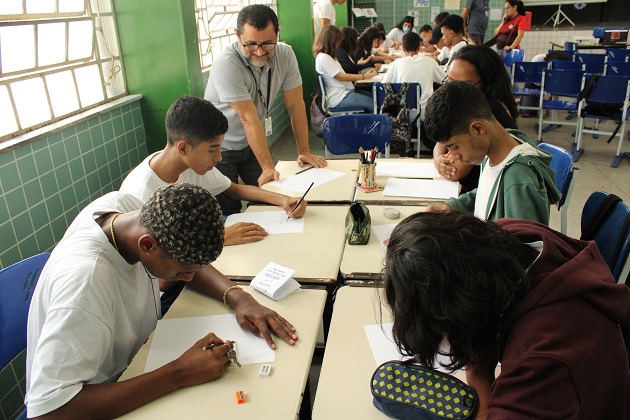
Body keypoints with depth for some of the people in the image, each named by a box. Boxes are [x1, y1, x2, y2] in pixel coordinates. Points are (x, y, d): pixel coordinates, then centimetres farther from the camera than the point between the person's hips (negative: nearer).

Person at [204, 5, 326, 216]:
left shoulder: (285, 54, -11)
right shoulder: (226, 64, -27)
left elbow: (295, 105, -8)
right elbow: (249, 119, -29)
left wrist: (304, 151, -9)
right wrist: (268, 167, -27)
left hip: (252, 143, 5)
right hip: (220, 148, -5)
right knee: (229, 212, -2)